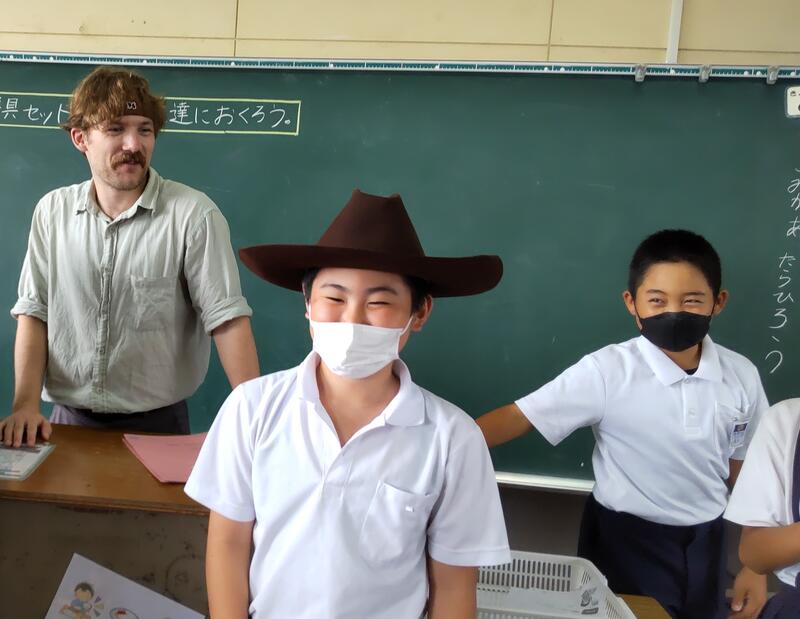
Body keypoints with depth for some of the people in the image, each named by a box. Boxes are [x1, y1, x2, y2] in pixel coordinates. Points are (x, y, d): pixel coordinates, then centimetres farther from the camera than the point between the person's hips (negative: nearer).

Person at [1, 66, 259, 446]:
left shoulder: (193, 214, -14)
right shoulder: (52, 211, 1)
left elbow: (227, 318, -16)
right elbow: (34, 310, 3)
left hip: (156, 424, -3)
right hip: (69, 420, 3)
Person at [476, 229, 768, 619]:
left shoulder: (741, 376, -8)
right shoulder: (607, 371, -20)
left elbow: (746, 469, 3)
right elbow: (518, 418, -24)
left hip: (705, 543, 4)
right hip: (624, 541, -3)